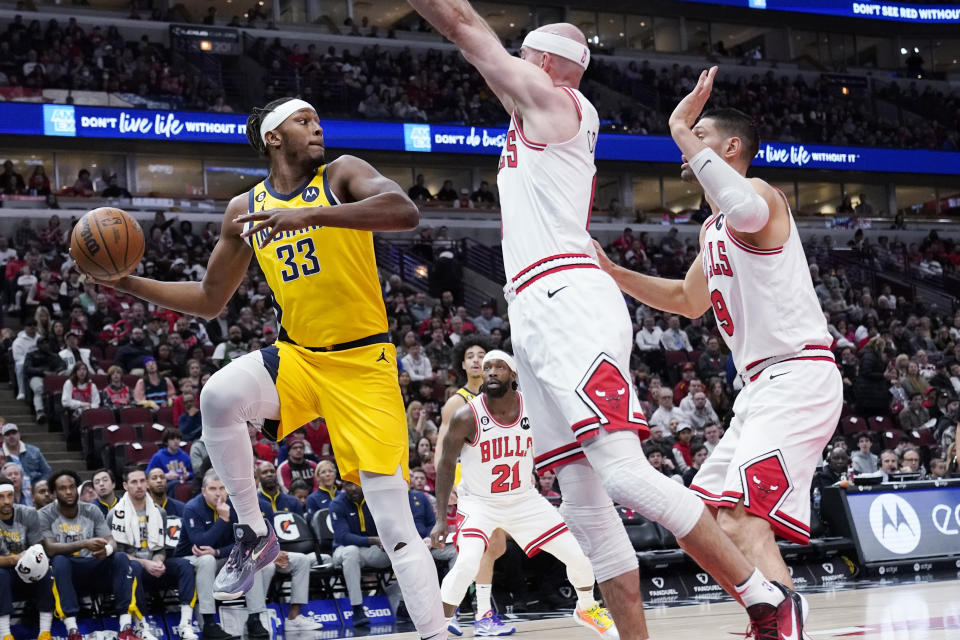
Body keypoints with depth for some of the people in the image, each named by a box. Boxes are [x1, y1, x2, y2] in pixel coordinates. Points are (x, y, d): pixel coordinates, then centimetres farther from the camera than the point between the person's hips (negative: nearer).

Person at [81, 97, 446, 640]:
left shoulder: (343, 175, -5)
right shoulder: (245, 209, 7)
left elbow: (406, 212, -26)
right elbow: (210, 300, 16)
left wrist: (310, 215, -35)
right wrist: (129, 282, 3)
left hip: (363, 360, -3)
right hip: (297, 354, 3)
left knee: (395, 522, -9)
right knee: (219, 396, -28)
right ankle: (255, 534, -10)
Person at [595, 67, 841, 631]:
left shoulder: (761, 195, -10)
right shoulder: (713, 229, 20)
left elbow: (745, 208, -37)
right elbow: (689, 301, 34)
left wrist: (683, 131, -27)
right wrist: (612, 274, 24)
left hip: (798, 377, -11)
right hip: (763, 385, 11)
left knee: (742, 519, -24)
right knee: (708, 514, 14)